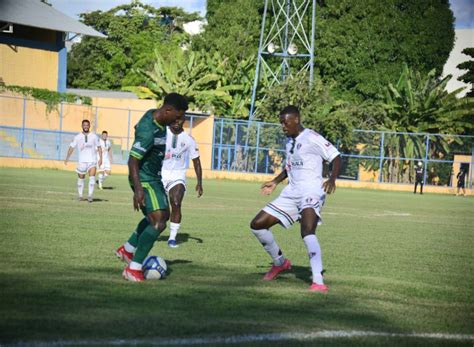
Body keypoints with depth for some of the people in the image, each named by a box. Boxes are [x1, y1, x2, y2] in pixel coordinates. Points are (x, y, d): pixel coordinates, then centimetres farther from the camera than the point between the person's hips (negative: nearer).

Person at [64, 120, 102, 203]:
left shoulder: (94, 136, 4)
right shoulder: (78, 137, 2)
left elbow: (99, 147, 11)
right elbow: (71, 147, 1)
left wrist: (100, 158, 3)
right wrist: (67, 158, -9)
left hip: (92, 161, -1)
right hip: (81, 161, 1)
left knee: (92, 177, -18)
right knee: (81, 178, 9)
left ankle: (90, 195, -17)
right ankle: (80, 196, 24)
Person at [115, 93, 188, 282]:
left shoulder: (154, 116, 2)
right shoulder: (148, 132, -28)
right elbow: (132, 160, -29)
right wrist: (138, 189, -37)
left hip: (154, 178, 11)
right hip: (145, 181, -11)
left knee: (162, 215, 25)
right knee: (158, 223, -17)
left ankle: (127, 250, 36)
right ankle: (133, 269, -12)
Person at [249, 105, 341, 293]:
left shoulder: (312, 138, -9)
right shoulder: (289, 142, 17)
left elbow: (336, 157, -11)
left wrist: (332, 179, -27)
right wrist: (275, 182, 24)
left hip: (311, 192, -9)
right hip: (291, 193, 9)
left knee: (307, 231, -32)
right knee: (257, 224, 7)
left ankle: (318, 282, -36)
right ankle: (280, 262, 26)